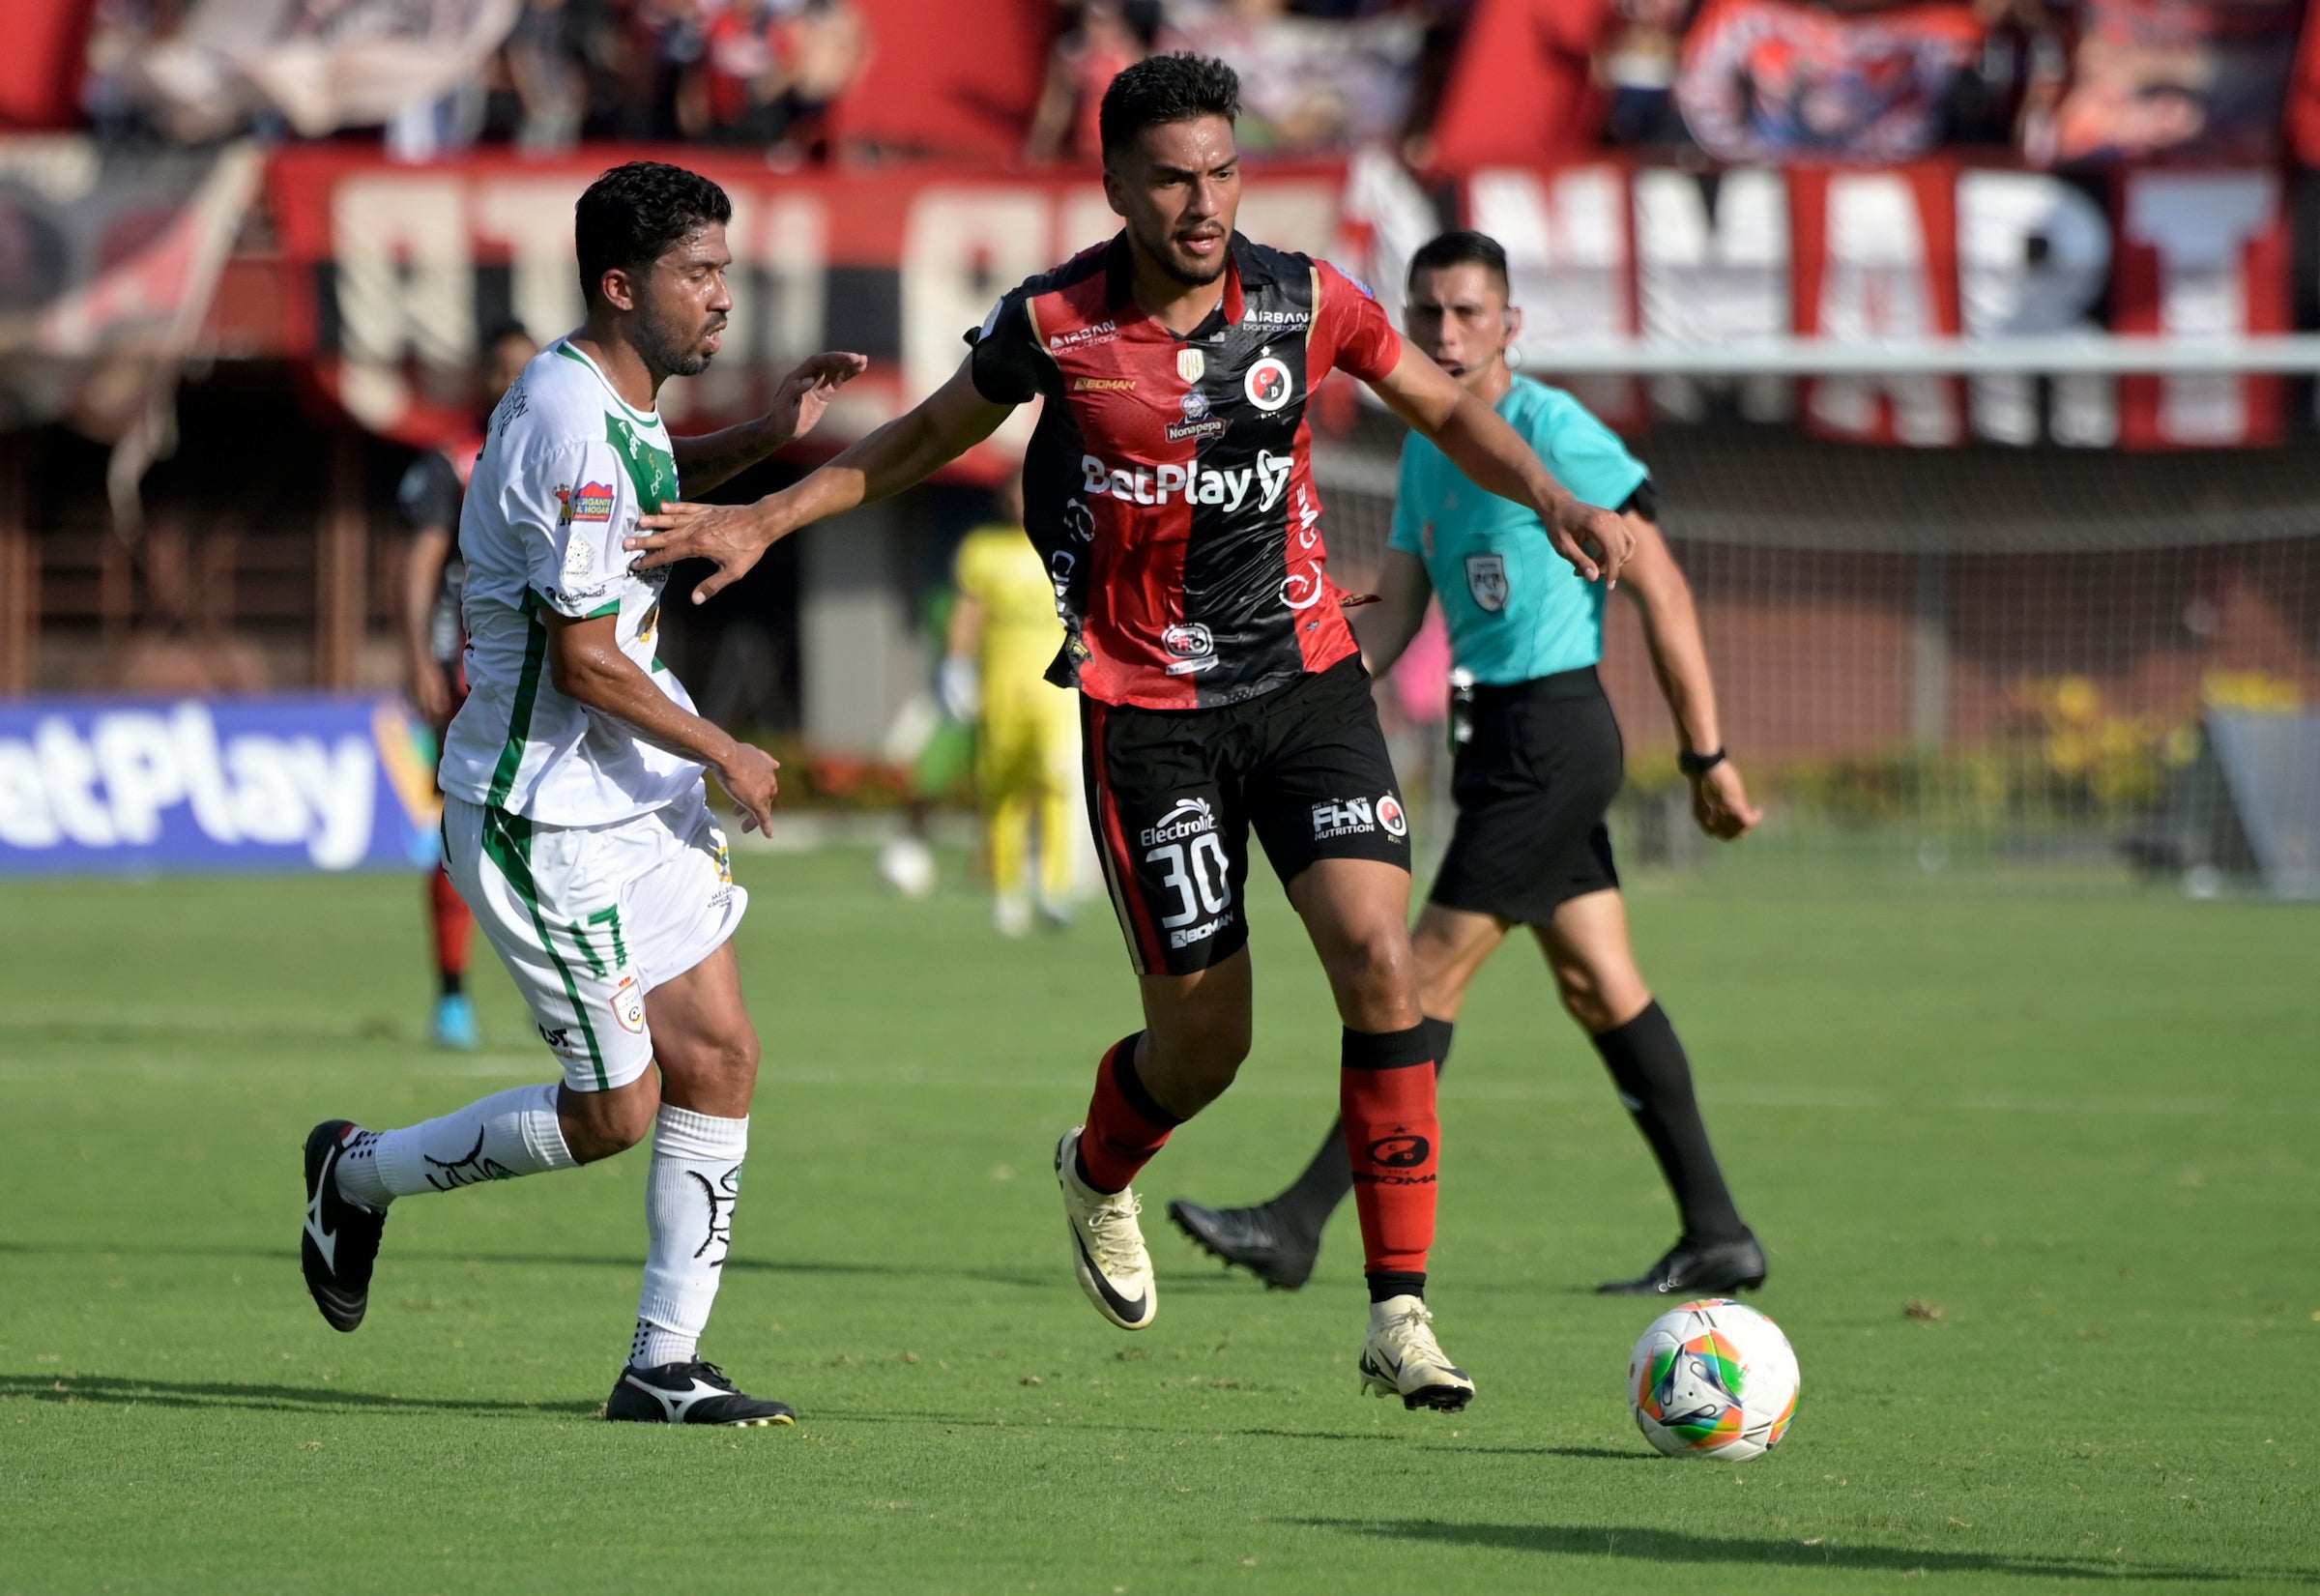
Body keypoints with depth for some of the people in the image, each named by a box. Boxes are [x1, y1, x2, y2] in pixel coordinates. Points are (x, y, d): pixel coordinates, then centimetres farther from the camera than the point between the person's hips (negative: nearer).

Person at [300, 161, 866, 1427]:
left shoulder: (618, 404, 7)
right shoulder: (572, 428, -23)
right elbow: (587, 660, -23)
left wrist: (766, 437, 17)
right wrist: (726, 757, -11)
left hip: (644, 798, 9)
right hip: (548, 820, -9)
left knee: (719, 1057, 2)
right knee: (616, 1111, -3)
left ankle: (664, 1364, 7)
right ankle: (359, 1175, 18)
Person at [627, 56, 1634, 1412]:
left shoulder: (1303, 301, -5)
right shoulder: (1054, 326, -9)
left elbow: (1446, 408, 11)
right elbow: (928, 438, 9)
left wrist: (1559, 505, -5)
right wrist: (765, 520, 3)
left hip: (1307, 679, 2)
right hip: (1148, 713, -2)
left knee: (1380, 959, -17)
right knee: (1204, 1037, 0)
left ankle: (1400, 1314, -11)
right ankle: (1099, 1175, 38)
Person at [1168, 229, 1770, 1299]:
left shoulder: (1555, 435, -13)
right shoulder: (1426, 449, 12)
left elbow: (1663, 593, -12)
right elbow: (1395, 615, 15)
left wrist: (1707, 757, -12)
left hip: (1551, 733, -9)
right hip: (1505, 732, 9)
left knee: (1432, 975, -7)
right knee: (1599, 987, 10)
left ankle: (1301, 1222, -7)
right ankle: (1716, 1236, 13)